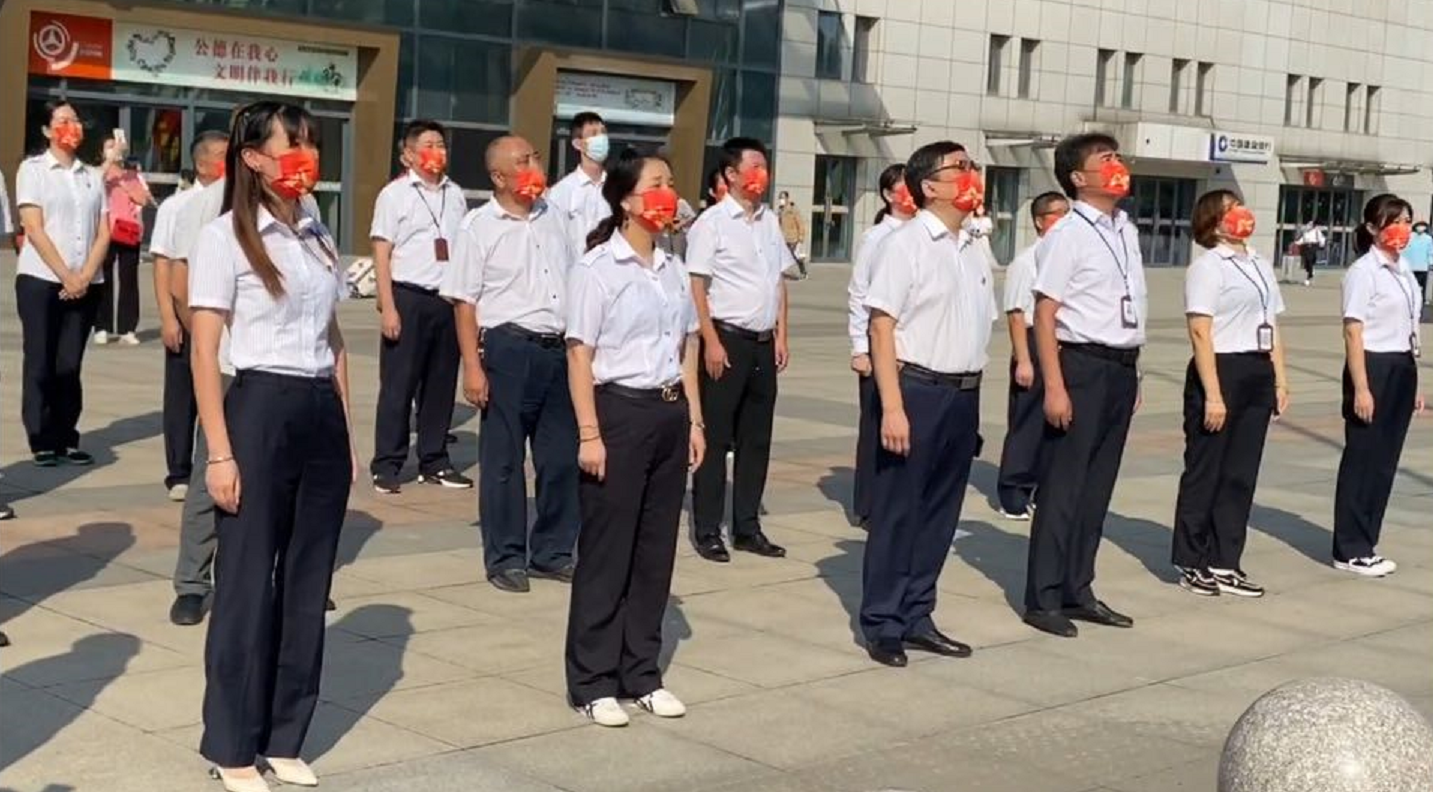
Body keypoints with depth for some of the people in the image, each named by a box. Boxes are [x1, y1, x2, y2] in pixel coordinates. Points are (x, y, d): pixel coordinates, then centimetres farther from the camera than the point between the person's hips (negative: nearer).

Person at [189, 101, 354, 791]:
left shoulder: (319, 237, 13)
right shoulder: (224, 237, -6)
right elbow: (204, 353, -9)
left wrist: (347, 436, 14)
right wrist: (219, 452, -15)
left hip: (323, 414, 6)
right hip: (261, 410, -6)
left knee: (307, 582, 10)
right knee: (248, 581, 1)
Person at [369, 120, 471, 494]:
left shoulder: (455, 195, 10)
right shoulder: (395, 194, -2)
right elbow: (382, 253, -3)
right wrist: (388, 307, -10)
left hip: (448, 299, 4)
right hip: (408, 297, -4)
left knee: (442, 383, 9)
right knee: (398, 385, 0)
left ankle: (434, 461, 20)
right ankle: (386, 466, 8)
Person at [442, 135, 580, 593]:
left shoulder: (552, 216, 12)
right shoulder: (478, 227, -4)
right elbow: (464, 302, -6)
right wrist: (473, 367, -12)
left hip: (560, 348, 5)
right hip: (509, 347, -5)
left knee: (562, 457, 9)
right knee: (503, 459, 3)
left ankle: (552, 552, 22)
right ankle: (505, 558, 14)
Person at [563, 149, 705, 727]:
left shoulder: (674, 269, 11)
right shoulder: (598, 268, -8)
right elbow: (579, 354, -10)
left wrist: (694, 419, 12)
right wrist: (589, 434, -15)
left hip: (670, 412, 6)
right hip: (620, 409, -6)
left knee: (657, 548, 11)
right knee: (607, 551, 1)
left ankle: (641, 672, 22)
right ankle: (593, 681, 11)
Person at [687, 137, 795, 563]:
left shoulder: (770, 221, 11)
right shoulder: (712, 223, -7)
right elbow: (696, 287, -10)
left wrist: (781, 335, 10)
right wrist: (712, 342, -15)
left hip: (763, 342, 6)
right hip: (727, 339, -6)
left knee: (756, 437, 11)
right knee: (716, 438, 1)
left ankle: (747, 527, 21)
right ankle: (707, 531, 8)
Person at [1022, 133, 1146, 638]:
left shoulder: (1126, 230, 11)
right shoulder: (1068, 235, -11)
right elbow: (1045, 313, -14)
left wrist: (1130, 369, 15)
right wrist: (1054, 386, -19)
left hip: (1122, 368, 7)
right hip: (1082, 365, -7)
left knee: (1097, 485, 13)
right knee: (1063, 484, -1)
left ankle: (1077, 591, 23)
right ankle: (1043, 599, 7)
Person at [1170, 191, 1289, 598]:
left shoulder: (1261, 265, 16)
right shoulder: (1207, 267, -9)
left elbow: (1271, 328, 19)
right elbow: (1200, 332, -15)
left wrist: (1280, 380, 12)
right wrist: (1212, 395, -20)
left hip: (1258, 374, 7)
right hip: (1221, 370, -7)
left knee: (1240, 473, 9)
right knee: (1204, 470, 1)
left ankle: (1224, 564, 16)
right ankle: (1191, 563, 11)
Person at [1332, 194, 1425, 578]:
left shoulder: (1404, 271, 13)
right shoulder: (1363, 271, -11)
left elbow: (1409, 331, 18)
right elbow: (1353, 331, -15)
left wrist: (1415, 382, 16)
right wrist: (1360, 388, -20)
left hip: (1401, 370, 8)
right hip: (1373, 368, -8)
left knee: (1385, 460, 9)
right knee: (1362, 458, -1)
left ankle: (1365, 544, 17)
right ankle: (1350, 550, 6)